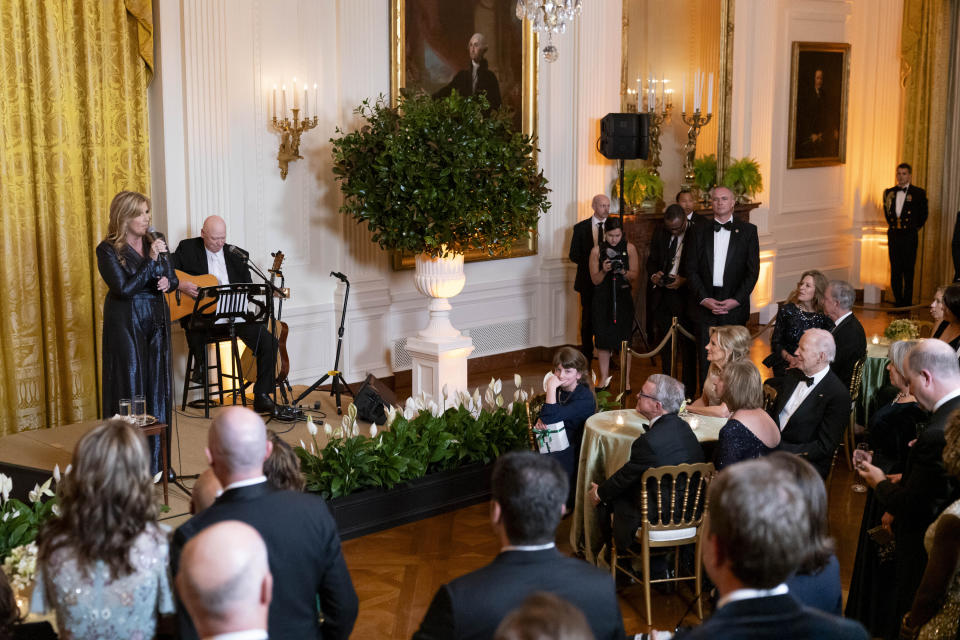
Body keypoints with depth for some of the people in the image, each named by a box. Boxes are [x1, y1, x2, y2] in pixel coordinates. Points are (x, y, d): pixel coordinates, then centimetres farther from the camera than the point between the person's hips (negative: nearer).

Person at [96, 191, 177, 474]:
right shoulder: (108, 250, -9)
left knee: (157, 386, 6)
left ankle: (156, 459, 13)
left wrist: (168, 283, -8)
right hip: (126, 324, -5)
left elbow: (172, 278, 15)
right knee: (130, 388, -3)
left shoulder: (156, 241, 7)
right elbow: (124, 288, -17)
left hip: (156, 322, 5)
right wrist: (150, 259, -20)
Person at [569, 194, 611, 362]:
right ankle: (586, 357, 13)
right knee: (588, 319, 4)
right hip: (588, 281, 0)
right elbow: (574, 255, 2)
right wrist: (592, 263, -13)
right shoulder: (581, 227, 4)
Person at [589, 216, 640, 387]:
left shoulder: (629, 248, 1)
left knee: (623, 338, -3)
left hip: (623, 297, -1)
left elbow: (635, 276, 0)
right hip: (602, 298, 1)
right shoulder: (597, 250, 1)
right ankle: (604, 379, 10)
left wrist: (623, 272, -19)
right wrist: (604, 270, -18)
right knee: (603, 338, 1)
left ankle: (626, 381, 4)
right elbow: (595, 280, 1)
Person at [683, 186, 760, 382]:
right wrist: (703, 299, -8)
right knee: (706, 357, 1)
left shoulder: (748, 231, 6)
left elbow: (753, 270, 1)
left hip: (735, 306, -1)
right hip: (706, 305, 1)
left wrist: (736, 300, -9)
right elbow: (691, 269, 5)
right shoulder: (700, 231, 10)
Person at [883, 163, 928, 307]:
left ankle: (907, 302, 2)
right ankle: (898, 301, 14)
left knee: (908, 271, -3)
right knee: (895, 270, 6)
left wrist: (914, 228, 8)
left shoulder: (919, 193, -2)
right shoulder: (889, 193, 9)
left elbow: (923, 215, 6)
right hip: (894, 235, 4)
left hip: (909, 237, -4)